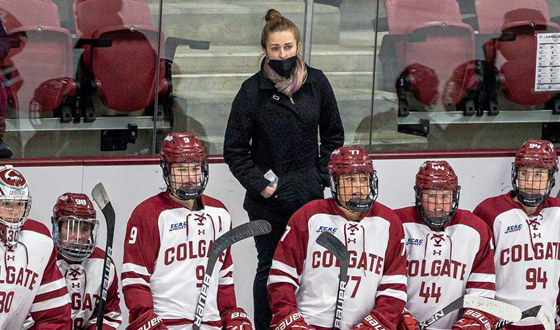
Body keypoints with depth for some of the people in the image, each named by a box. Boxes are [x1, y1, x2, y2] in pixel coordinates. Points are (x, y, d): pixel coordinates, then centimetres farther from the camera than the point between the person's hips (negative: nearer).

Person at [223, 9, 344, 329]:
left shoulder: (317, 83, -2)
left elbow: (334, 134, 11)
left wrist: (322, 174, 3)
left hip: (309, 196, 2)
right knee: (269, 270, 9)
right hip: (268, 201, -2)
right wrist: (260, 184, -10)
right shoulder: (252, 90, -10)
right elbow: (234, 149, -5)